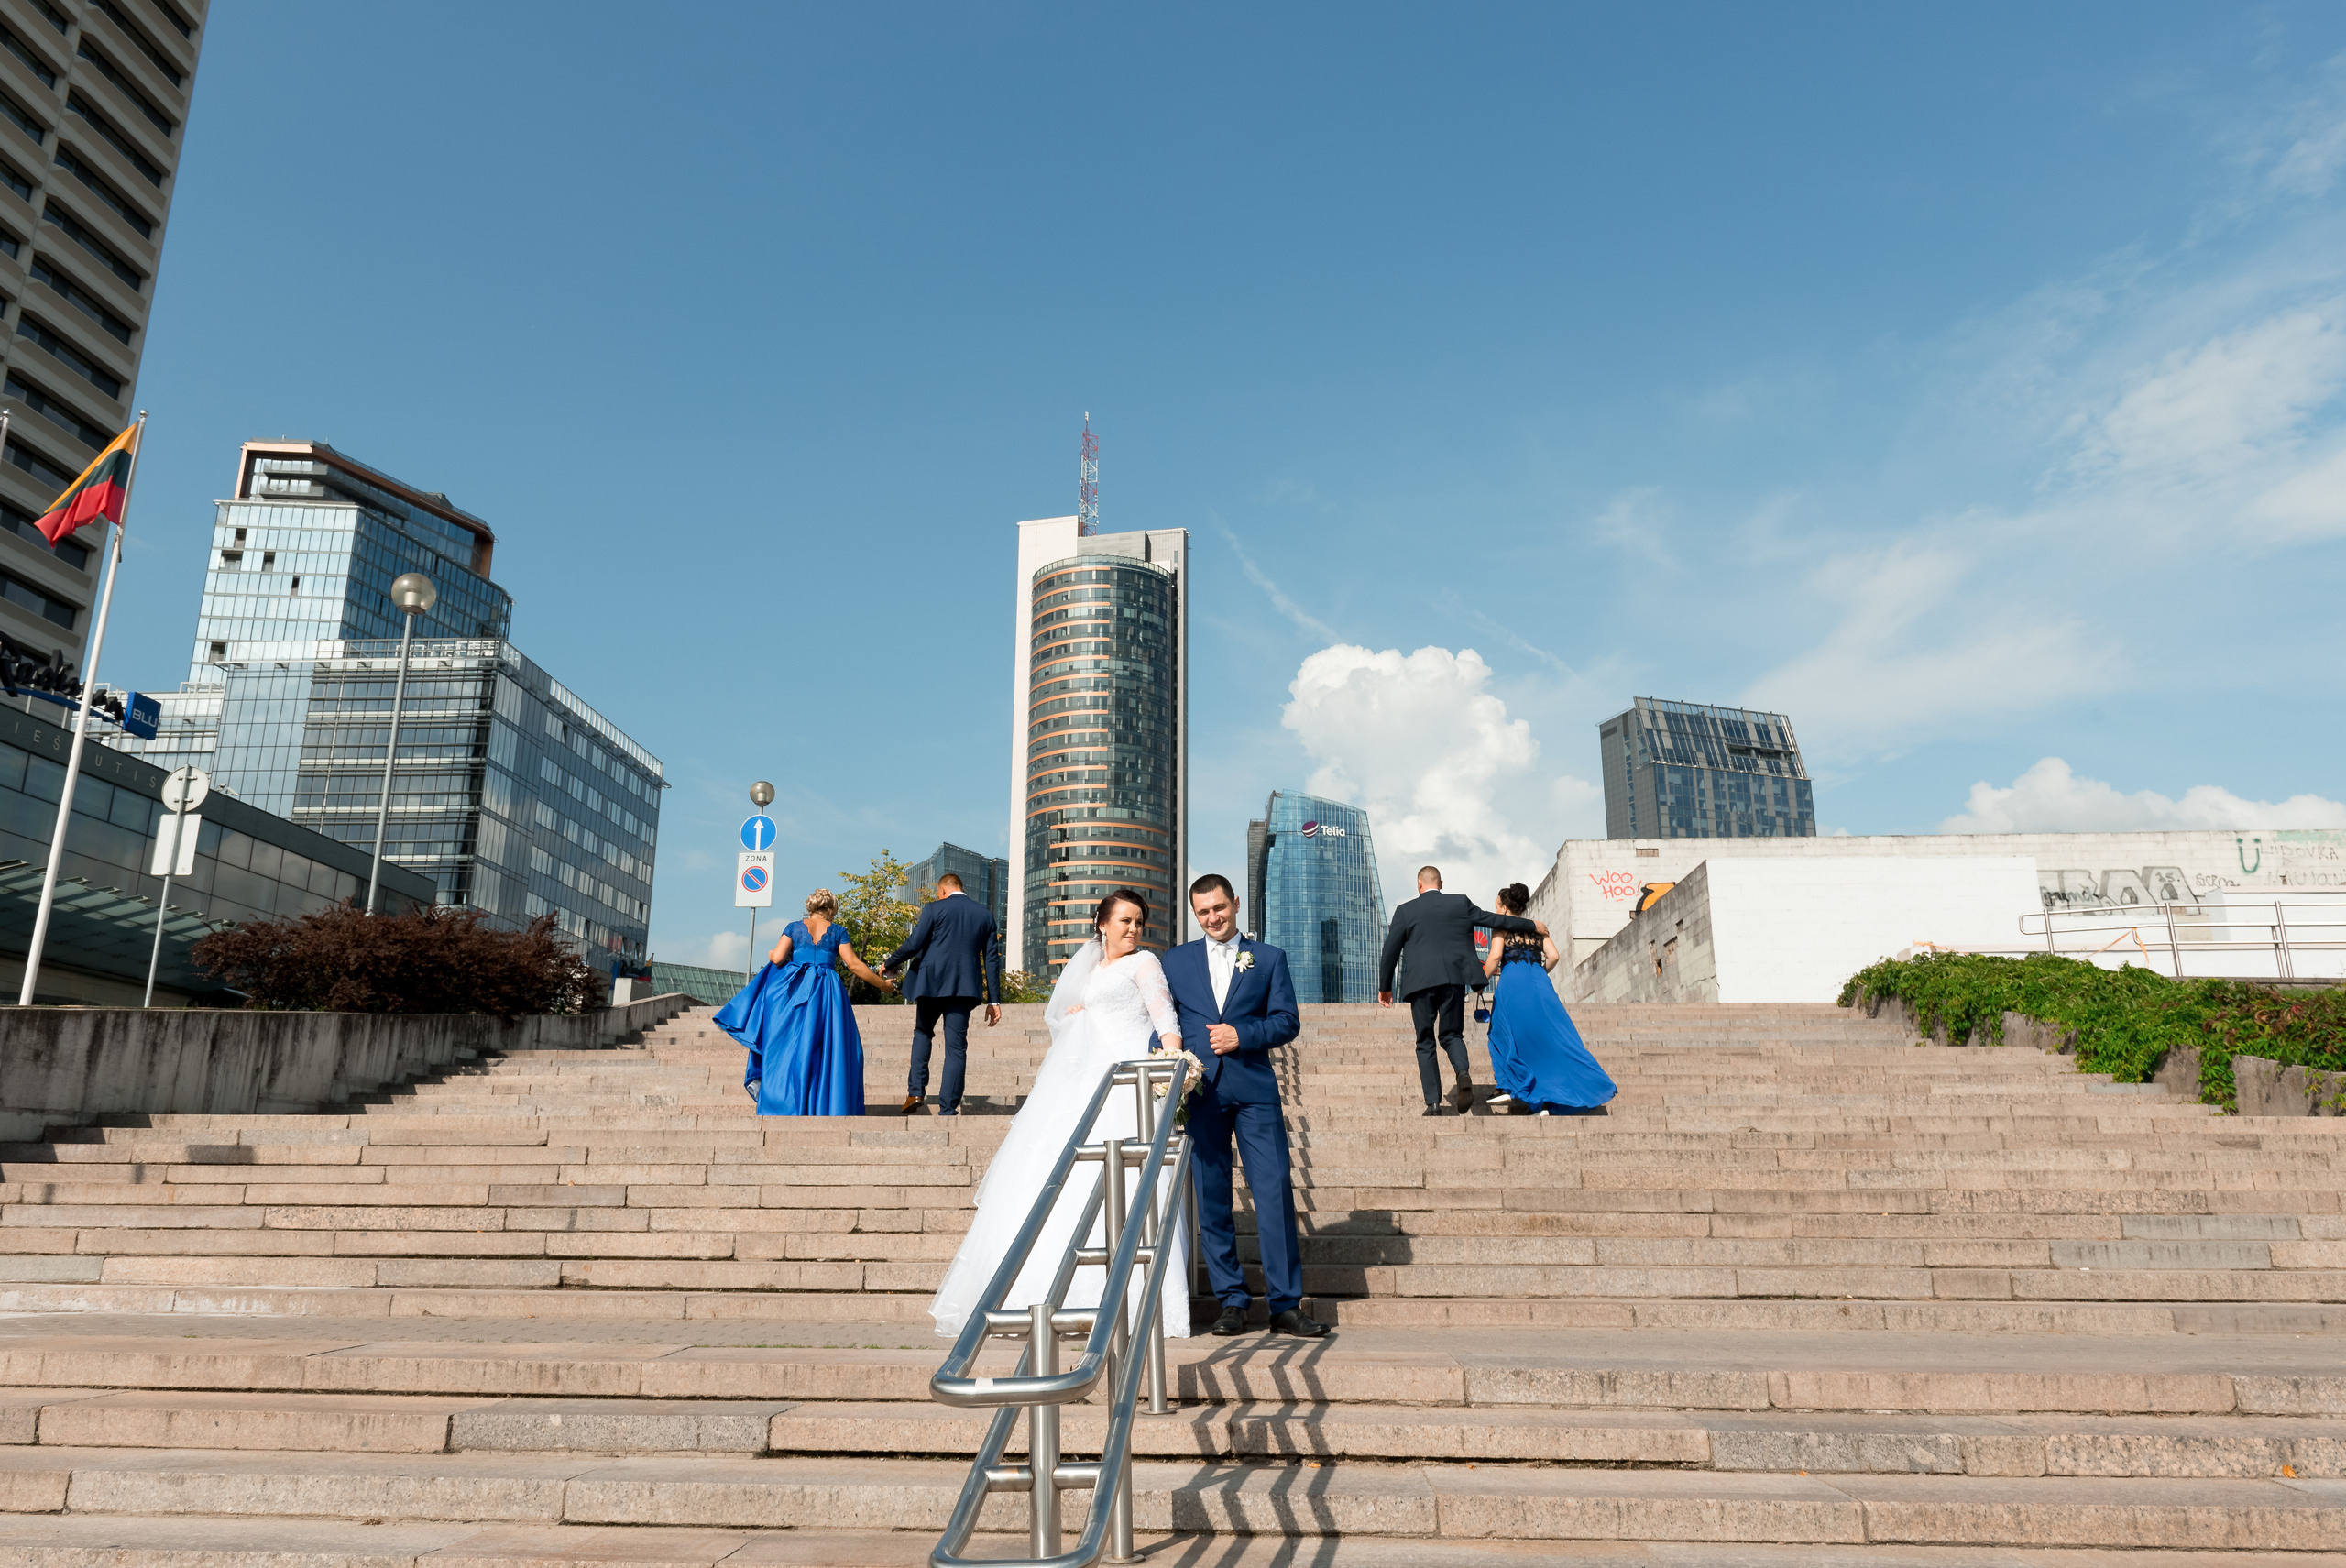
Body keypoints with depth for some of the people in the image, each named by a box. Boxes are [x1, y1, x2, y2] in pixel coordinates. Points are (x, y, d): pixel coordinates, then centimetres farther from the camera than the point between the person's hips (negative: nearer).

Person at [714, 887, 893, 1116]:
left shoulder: (794, 927, 8)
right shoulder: (837, 931, 7)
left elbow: (777, 958, -2)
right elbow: (854, 964, 1)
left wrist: (770, 954, 22)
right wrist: (882, 984, 9)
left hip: (794, 989, 1)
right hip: (826, 993, -1)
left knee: (788, 1045, 8)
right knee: (826, 1049, 5)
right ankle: (829, 1107, 2)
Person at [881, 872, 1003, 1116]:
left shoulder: (934, 908, -1)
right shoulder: (985, 914, 10)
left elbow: (914, 944, -4)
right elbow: (992, 958, 9)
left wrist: (888, 964, 14)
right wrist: (993, 1000, 11)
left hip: (932, 983, -2)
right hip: (964, 987, 2)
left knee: (922, 1032, 21)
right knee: (956, 1046, 4)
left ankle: (916, 1091, 8)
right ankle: (948, 1109, 1)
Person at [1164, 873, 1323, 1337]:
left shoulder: (1268, 958, 10)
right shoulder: (1176, 960, 13)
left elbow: (1287, 1021, 4)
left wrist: (1242, 1035, -10)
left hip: (1255, 1089, -1)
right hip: (1198, 1091, 1)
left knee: (1275, 1192, -5)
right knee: (1211, 1201, 3)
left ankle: (1285, 1304, 3)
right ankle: (1232, 1301, 14)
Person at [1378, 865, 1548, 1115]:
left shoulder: (1405, 911, 6)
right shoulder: (1461, 903, 9)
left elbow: (1390, 952, 6)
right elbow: (1495, 919, 16)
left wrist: (1384, 987, 17)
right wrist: (1532, 926, 29)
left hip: (1421, 982, -1)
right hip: (1455, 979, 2)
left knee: (1425, 1043, 8)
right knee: (1451, 1034, 14)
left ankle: (1433, 1104, 1)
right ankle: (1463, 1073, -17)